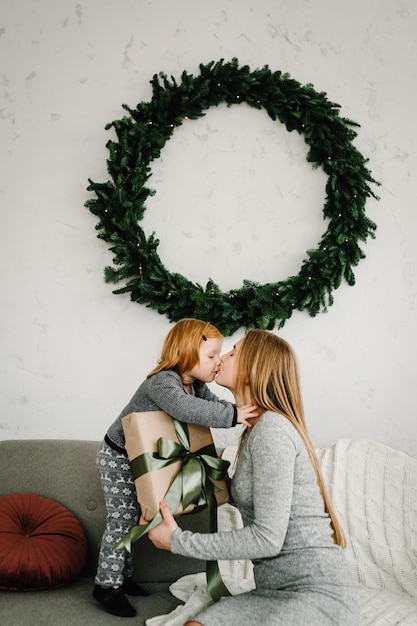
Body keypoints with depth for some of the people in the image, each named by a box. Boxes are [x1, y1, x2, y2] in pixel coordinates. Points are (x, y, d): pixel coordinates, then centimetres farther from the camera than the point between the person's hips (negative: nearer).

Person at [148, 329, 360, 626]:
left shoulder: (272, 427, -15)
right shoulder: (257, 429, 14)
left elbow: (267, 538, -20)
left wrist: (179, 541, -14)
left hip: (317, 593, -8)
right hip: (276, 590, 8)